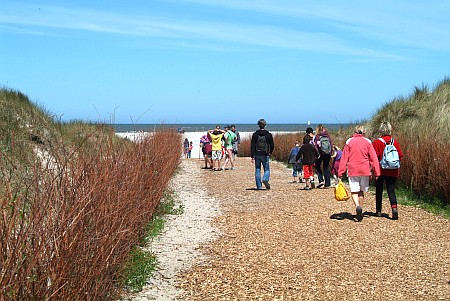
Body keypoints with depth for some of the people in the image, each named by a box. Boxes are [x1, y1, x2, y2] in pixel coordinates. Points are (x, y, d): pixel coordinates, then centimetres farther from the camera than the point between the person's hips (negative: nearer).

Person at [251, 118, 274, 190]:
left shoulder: (255, 134, -2)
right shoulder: (269, 135, -2)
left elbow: (252, 146, -5)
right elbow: (272, 146, 1)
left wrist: (252, 156, -3)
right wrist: (270, 153, 18)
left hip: (257, 155, 1)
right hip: (265, 155, -1)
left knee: (257, 170, 8)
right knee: (267, 169, 10)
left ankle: (259, 186, 7)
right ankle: (265, 179, -20)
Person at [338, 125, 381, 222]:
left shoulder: (349, 142, 1)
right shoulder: (367, 142, 3)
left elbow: (344, 158, -1)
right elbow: (373, 158, 0)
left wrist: (341, 172, 1)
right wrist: (376, 173, 1)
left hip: (352, 170, -1)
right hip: (365, 170, 1)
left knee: (354, 191, 0)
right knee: (361, 191, 15)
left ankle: (358, 206, -26)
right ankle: (360, 212, 19)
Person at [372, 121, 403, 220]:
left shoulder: (376, 142, -9)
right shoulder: (395, 142, 2)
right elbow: (400, 155, 3)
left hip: (380, 171, -2)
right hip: (393, 171, 2)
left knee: (379, 190, 12)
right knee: (391, 190, 3)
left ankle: (378, 211, 16)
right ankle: (394, 207, -20)